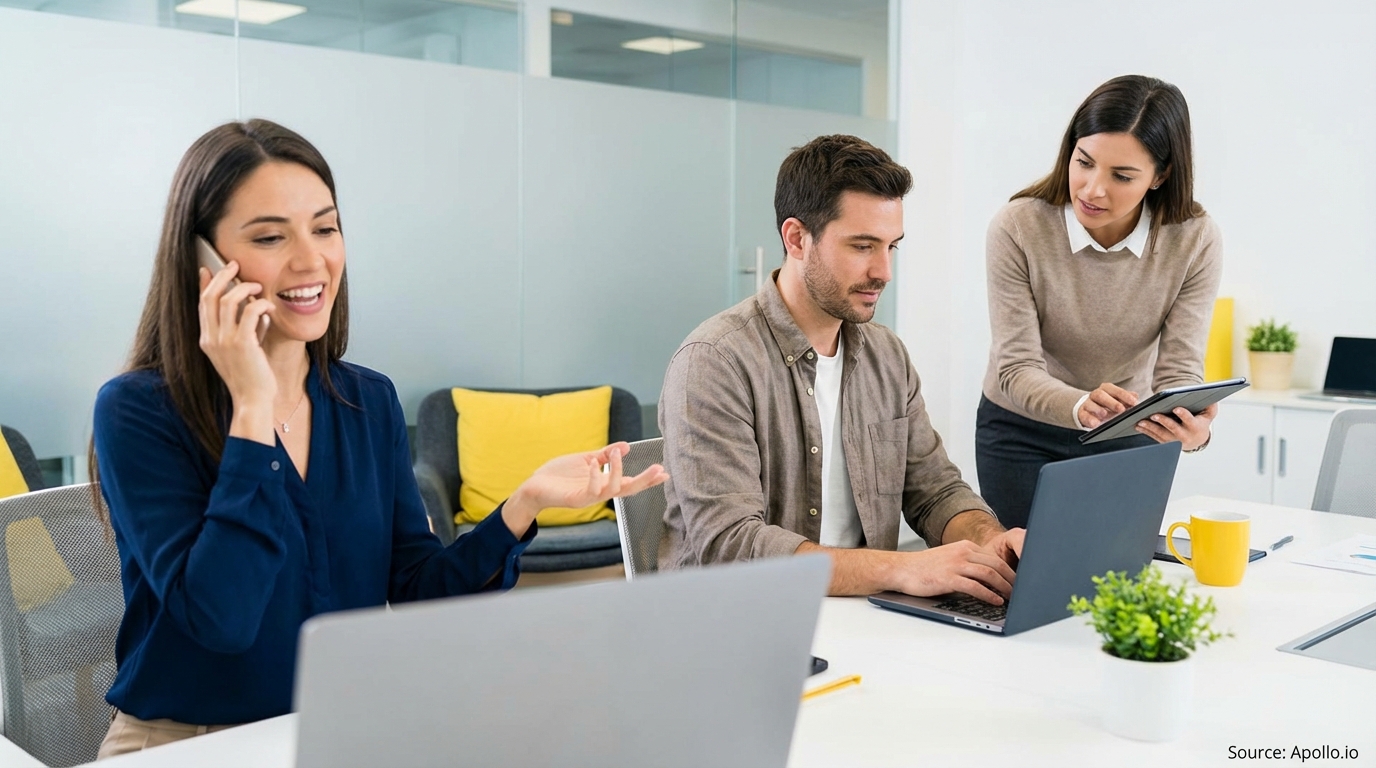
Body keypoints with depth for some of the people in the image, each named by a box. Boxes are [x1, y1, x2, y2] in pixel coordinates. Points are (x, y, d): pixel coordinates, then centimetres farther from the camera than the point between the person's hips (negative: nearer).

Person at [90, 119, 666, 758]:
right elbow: (219, 617, -21)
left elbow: (415, 588, 1)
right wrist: (252, 407, -21)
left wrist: (525, 504, -14)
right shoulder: (137, 412, -12)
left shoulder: (371, 401, 2)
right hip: (187, 745, -3)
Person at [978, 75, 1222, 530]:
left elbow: (1179, 372, -18)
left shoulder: (1195, 242, -17)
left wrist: (1193, 430, -41)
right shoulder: (1018, 228, -23)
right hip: (1021, 435, -1)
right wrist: (1081, 406, -45)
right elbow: (1016, 367, -24)